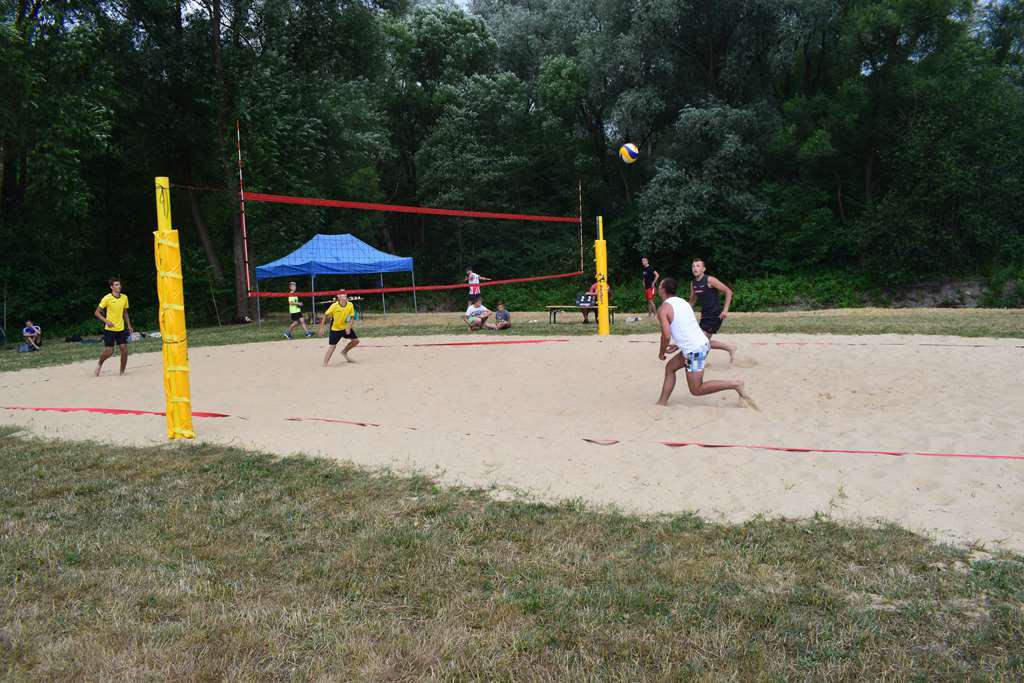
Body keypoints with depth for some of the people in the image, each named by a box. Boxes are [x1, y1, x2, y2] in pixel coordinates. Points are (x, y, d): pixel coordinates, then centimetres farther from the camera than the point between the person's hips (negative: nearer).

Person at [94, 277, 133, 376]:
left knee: (124, 350, -3)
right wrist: (106, 321, -19)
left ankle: (122, 372, 9)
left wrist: (129, 326, 11)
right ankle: (100, 363, 26)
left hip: (121, 329, 4)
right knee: (109, 351, -5)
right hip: (110, 329, -4)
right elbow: (97, 312, -6)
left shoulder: (124, 297, 4)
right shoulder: (107, 298, -10)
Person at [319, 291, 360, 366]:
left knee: (356, 340, 3)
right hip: (335, 329, -4)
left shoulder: (350, 305, -12)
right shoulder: (334, 306, -21)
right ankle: (324, 365, -4)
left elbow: (352, 317, -4)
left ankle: (344, 352, 26)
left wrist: (349, 327, -18)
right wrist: (322, 328, -13)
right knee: (332, 347, -9)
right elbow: (325, 315, -12)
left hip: (346, 328, 4)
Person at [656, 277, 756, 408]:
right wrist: (677, 346, 25)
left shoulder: (663, 309, -10)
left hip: (694, 351, -9)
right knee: (670, 367, 20)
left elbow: (666, 335, -19)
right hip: (703, 343, 9)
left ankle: (735, 385, -6)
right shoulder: (683, 302, 15)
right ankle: (662, 402, 20)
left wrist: (661, 353, -1)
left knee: (696, 390, 0)